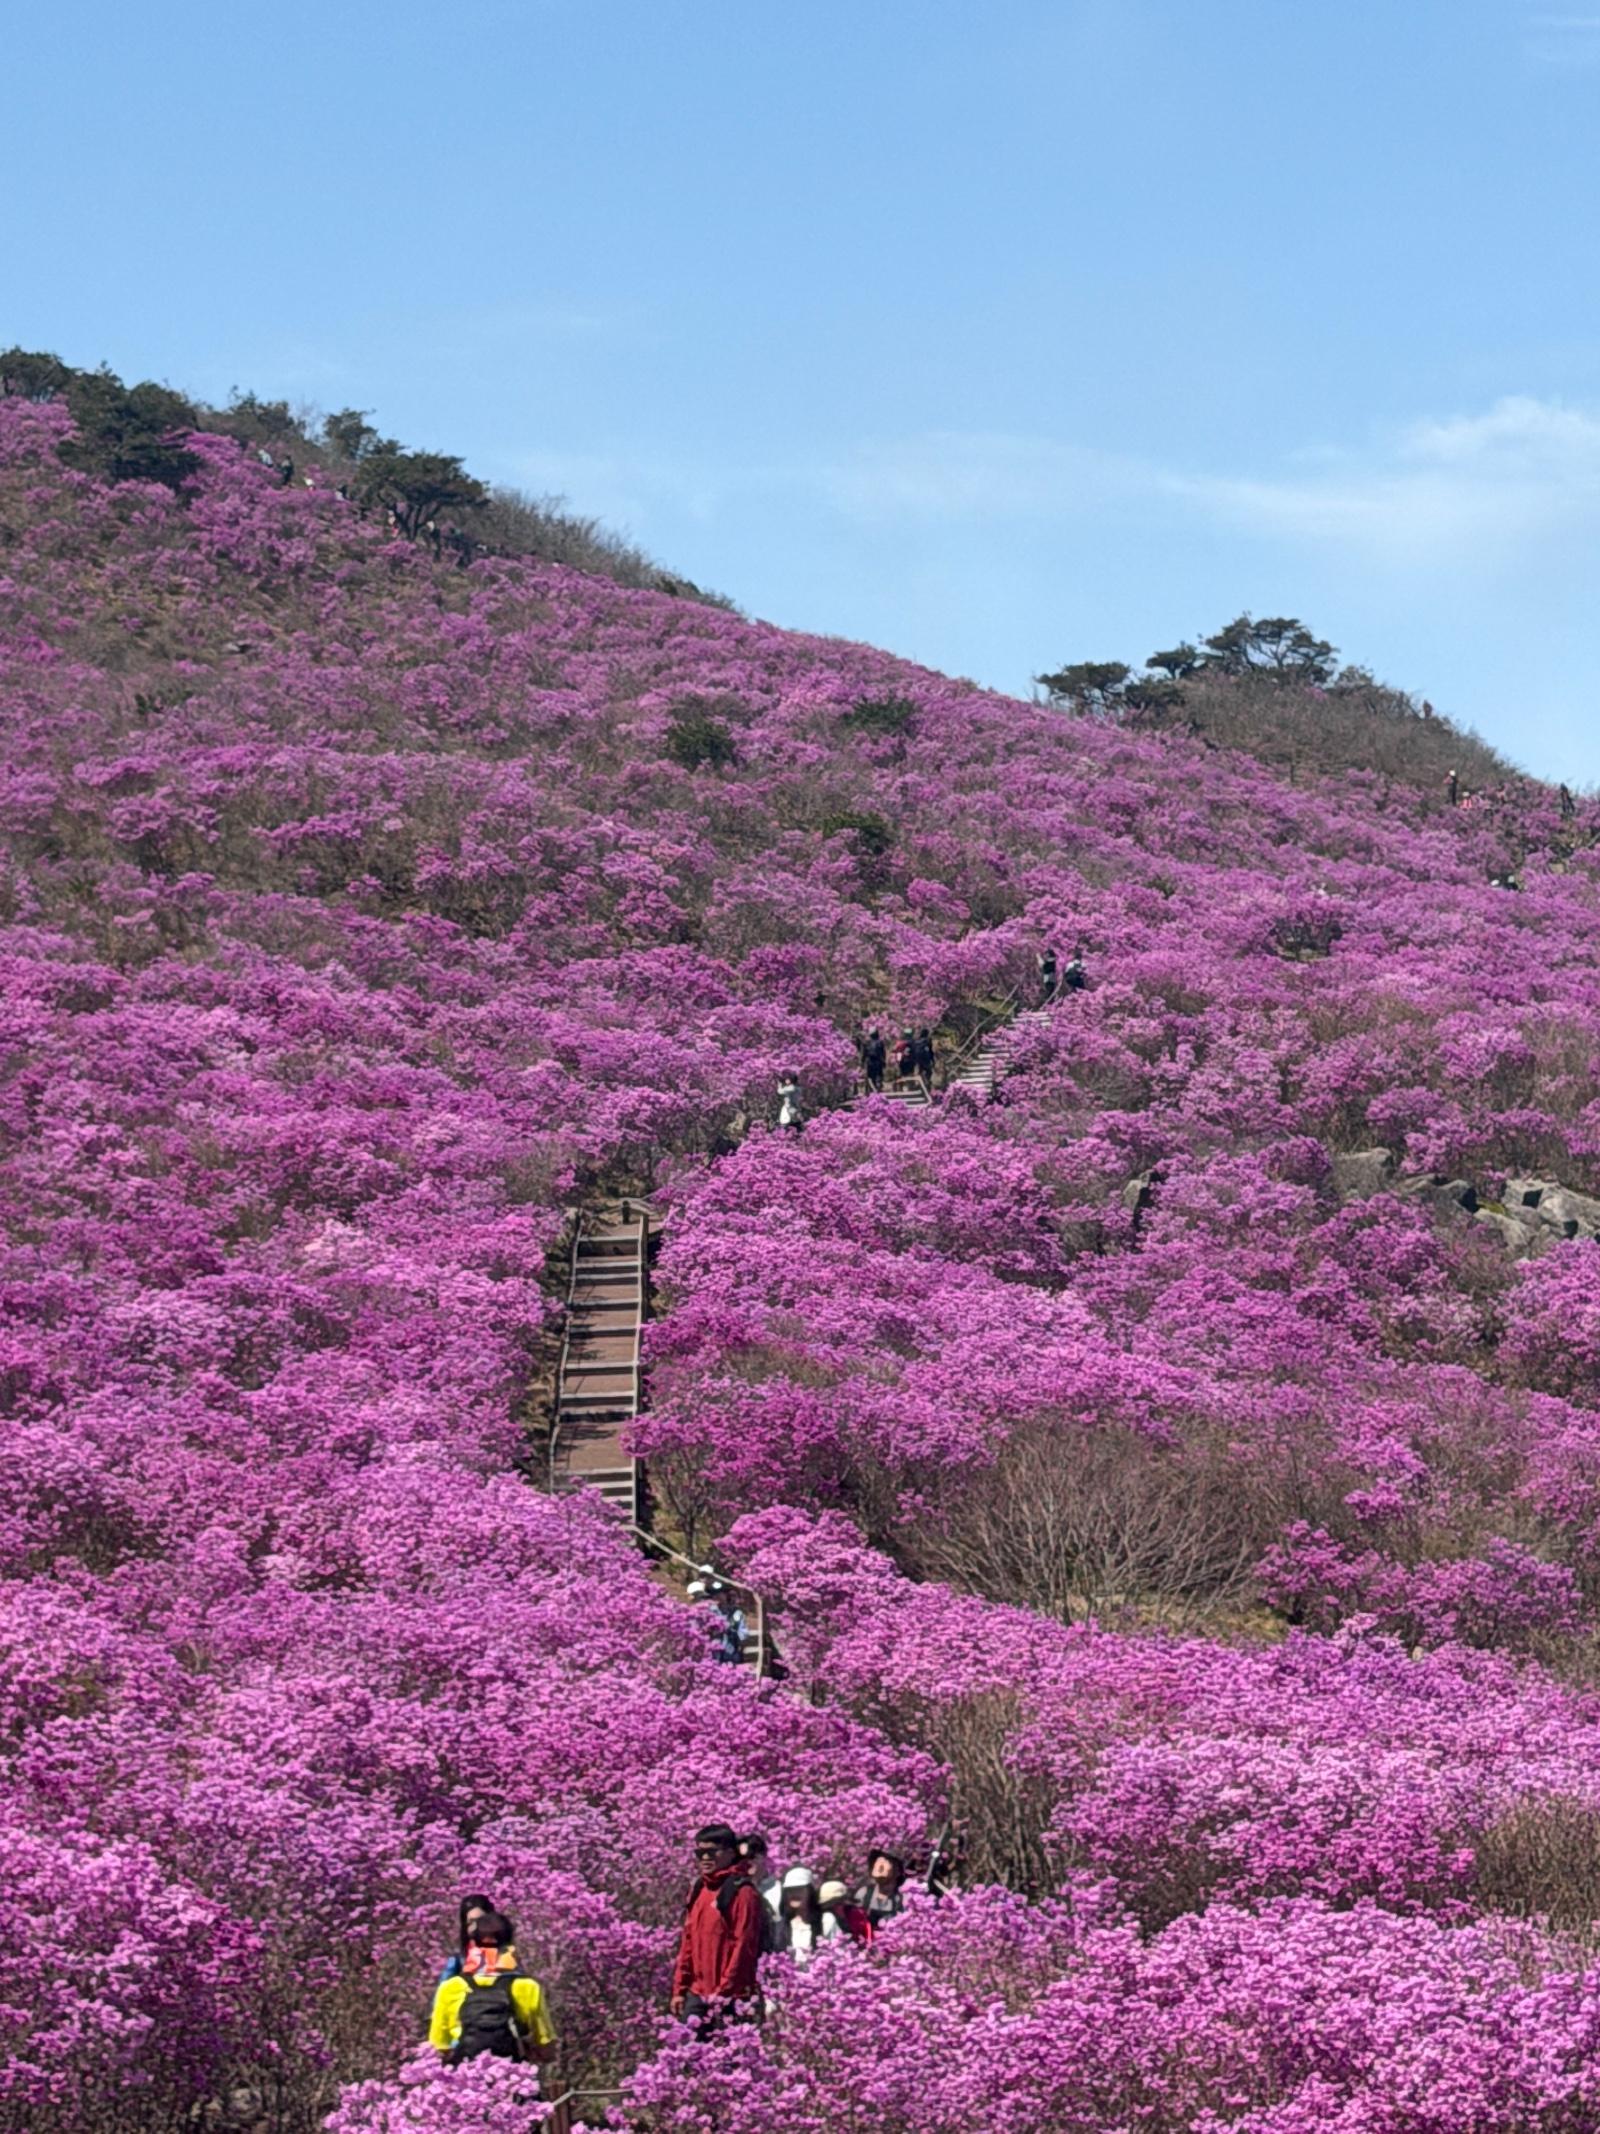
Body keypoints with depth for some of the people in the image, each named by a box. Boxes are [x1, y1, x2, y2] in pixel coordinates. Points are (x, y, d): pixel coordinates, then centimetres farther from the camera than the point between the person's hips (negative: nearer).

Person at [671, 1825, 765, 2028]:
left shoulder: (742, 1892, -8)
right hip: (697, 1994, 7)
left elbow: (744, 1946, -13)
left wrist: (725, 1990, -15)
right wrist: (679, 1988, 14)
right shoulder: (698, 1891, 15)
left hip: (731, 1997, -7)